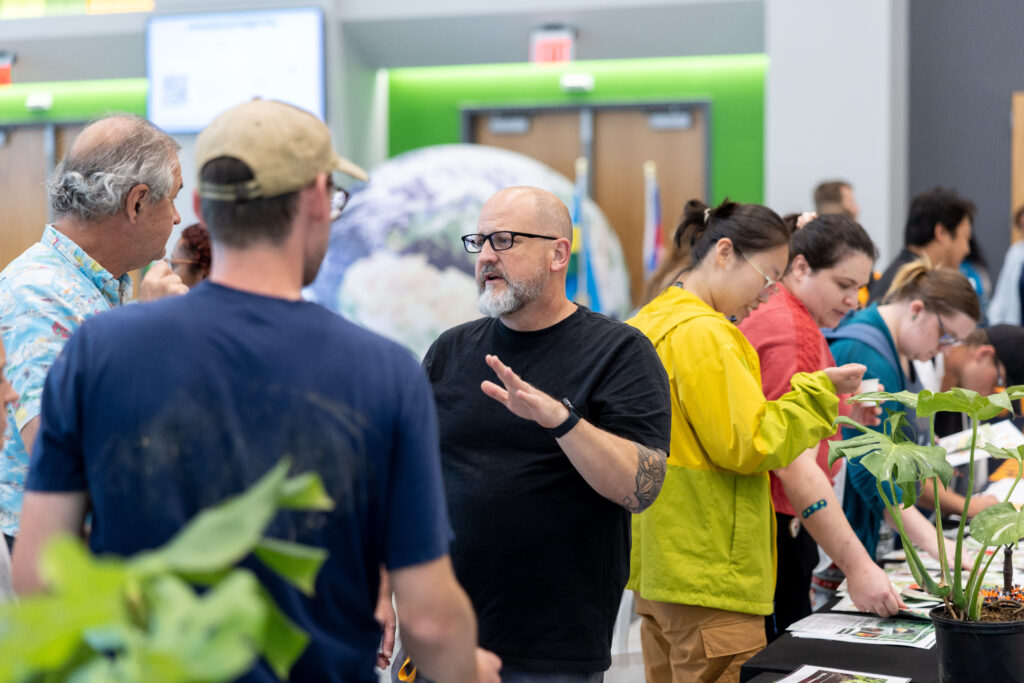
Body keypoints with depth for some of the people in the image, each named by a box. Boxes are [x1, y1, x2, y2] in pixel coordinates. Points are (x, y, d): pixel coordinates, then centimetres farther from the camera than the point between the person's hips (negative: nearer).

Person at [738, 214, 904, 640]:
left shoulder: (796, 319, 14)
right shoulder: (790, 330, -18)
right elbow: (797, 469, -25)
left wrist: (843, 413, 11)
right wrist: (857, 566, -29)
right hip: (772, 532, -10)